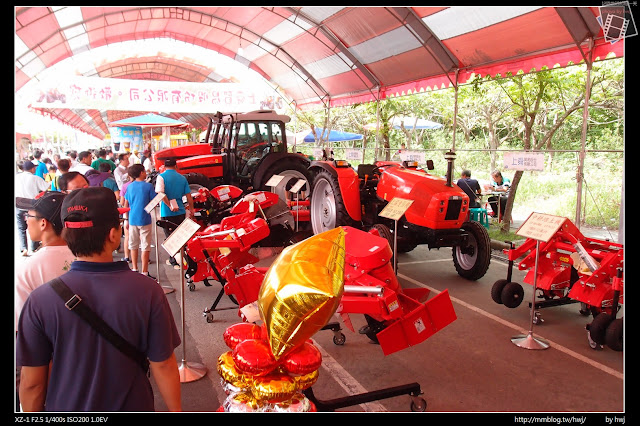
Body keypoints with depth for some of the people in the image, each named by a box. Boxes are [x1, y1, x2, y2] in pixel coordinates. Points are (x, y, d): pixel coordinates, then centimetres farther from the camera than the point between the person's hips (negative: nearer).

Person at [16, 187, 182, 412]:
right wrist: (175, 409, 2)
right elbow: (163, 366, -15)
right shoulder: (148, 292, -23)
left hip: (66, 407, 1)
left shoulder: (40, 300, -21)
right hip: (131, 405, 0)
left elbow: (31, 383, -12)